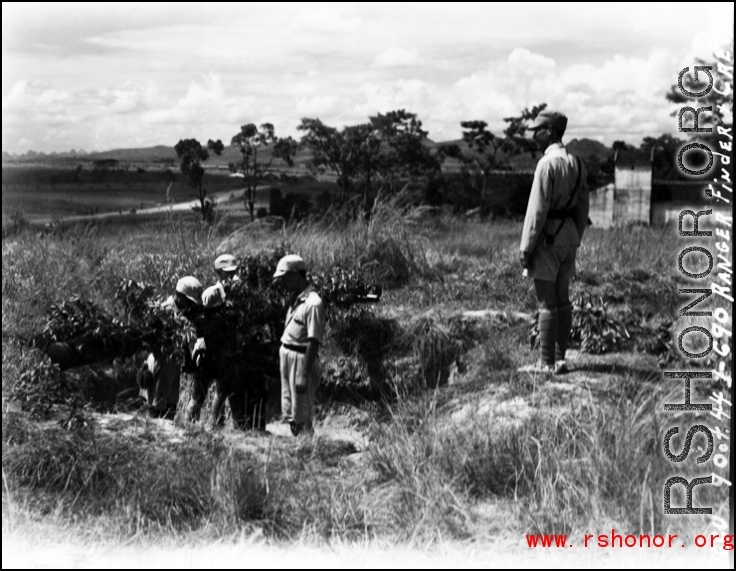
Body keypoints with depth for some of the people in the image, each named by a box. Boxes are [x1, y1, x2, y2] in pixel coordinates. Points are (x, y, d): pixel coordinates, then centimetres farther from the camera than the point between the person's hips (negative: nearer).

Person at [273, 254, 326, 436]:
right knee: (290, 413, 18)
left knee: (301, 415, 0)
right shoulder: (295, 298, 10)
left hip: (301, 358, -9)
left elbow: (313, 342, -21)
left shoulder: (312, 303, -19)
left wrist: (304, 375, -22)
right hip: (286, 354, 9)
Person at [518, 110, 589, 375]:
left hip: (548, 236, -8)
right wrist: (575, 240, 19)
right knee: (562, 299, 12)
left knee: (546, 302, -5)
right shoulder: (576, 163, 11)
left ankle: (546, 363, -1)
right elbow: (583, 206, 13)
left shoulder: (547, 163, -15)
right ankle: (560, 359, 17)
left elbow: (537, 209, -18)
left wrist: (526, 246, -15)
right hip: (569, 235, 8)